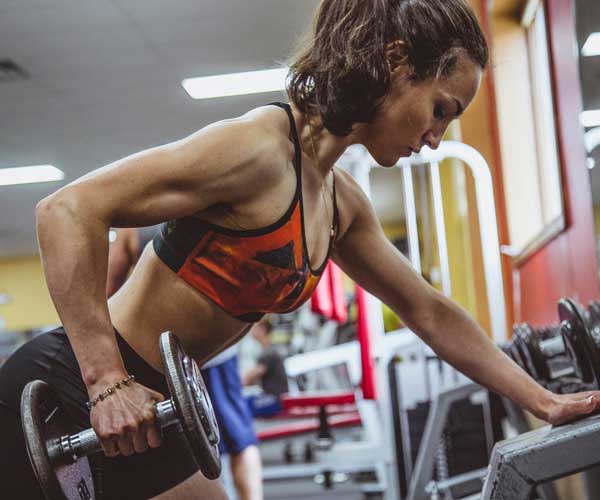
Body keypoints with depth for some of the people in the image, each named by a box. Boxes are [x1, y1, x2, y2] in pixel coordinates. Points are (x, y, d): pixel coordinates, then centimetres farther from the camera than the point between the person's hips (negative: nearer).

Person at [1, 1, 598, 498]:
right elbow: (69, 210, -25)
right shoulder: (262, 147, -20)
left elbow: (428, 312, 17)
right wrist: (105, 381, -27)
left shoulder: (342, 203, 9)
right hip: (67, 395, -9)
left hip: (144, 410, 9)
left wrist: (544, 401, 16)